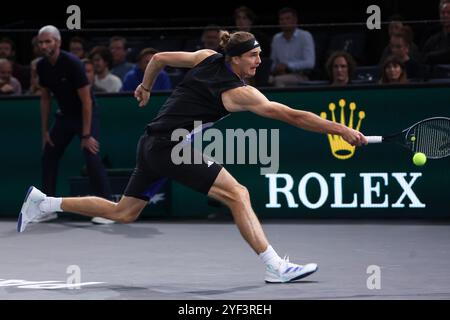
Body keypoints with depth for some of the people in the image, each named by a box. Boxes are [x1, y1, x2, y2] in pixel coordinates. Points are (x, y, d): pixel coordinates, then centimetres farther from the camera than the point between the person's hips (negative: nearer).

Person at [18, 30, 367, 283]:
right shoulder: (241, 93, -14)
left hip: (152, 144, 9)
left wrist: (145, 87, 34)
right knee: (237, 194, -13)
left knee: (123, 213, 19)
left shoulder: (207, 57, 6)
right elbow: (290, 115, -18)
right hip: (171, 146, -9)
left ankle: (43, 202, 23)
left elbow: (159, 58, 15)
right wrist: (340, 130, -17)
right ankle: (274, 267, -21)